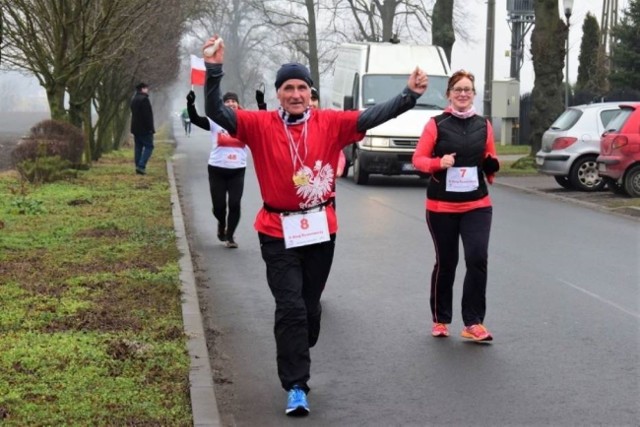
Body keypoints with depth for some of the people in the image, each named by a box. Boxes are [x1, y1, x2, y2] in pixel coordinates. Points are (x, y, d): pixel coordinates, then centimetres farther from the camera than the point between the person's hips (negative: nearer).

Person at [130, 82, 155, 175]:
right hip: (144, 129, -9)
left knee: (138, 147, 9)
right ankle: (141, 166, -15)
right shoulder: (144, 99, -15)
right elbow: (147, 116, -20)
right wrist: (150, 128, -17)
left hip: (135, 128, 9)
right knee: (149, 146, -5)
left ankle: (138, 167, 8)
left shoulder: (134, 99, 16)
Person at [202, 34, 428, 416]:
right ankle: (296, 387, -1)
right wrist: (214, 71, -26)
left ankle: (296, 366, 39)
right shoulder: (260, 125, -5)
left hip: (321, 230, 3)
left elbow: (373, 116, -5)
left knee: (311, 306, 15)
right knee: (291, 308, -7)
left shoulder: (330, 123, -1)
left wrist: (409, 95, -16)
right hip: (278, 233, -2)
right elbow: (217, 112, -13)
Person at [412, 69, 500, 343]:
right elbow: (418, 159, -3)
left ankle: (473, 323, -4)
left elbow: (490, 163, 15)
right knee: (445, 262, 7)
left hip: (477, 205, 2)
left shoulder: (484, 126, 6)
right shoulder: (436, 124, -3)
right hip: (442, 206, -2)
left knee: (478, 258, -12)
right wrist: (439, 163, -21)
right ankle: (440, 320, 24)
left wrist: (492, 167, -8)